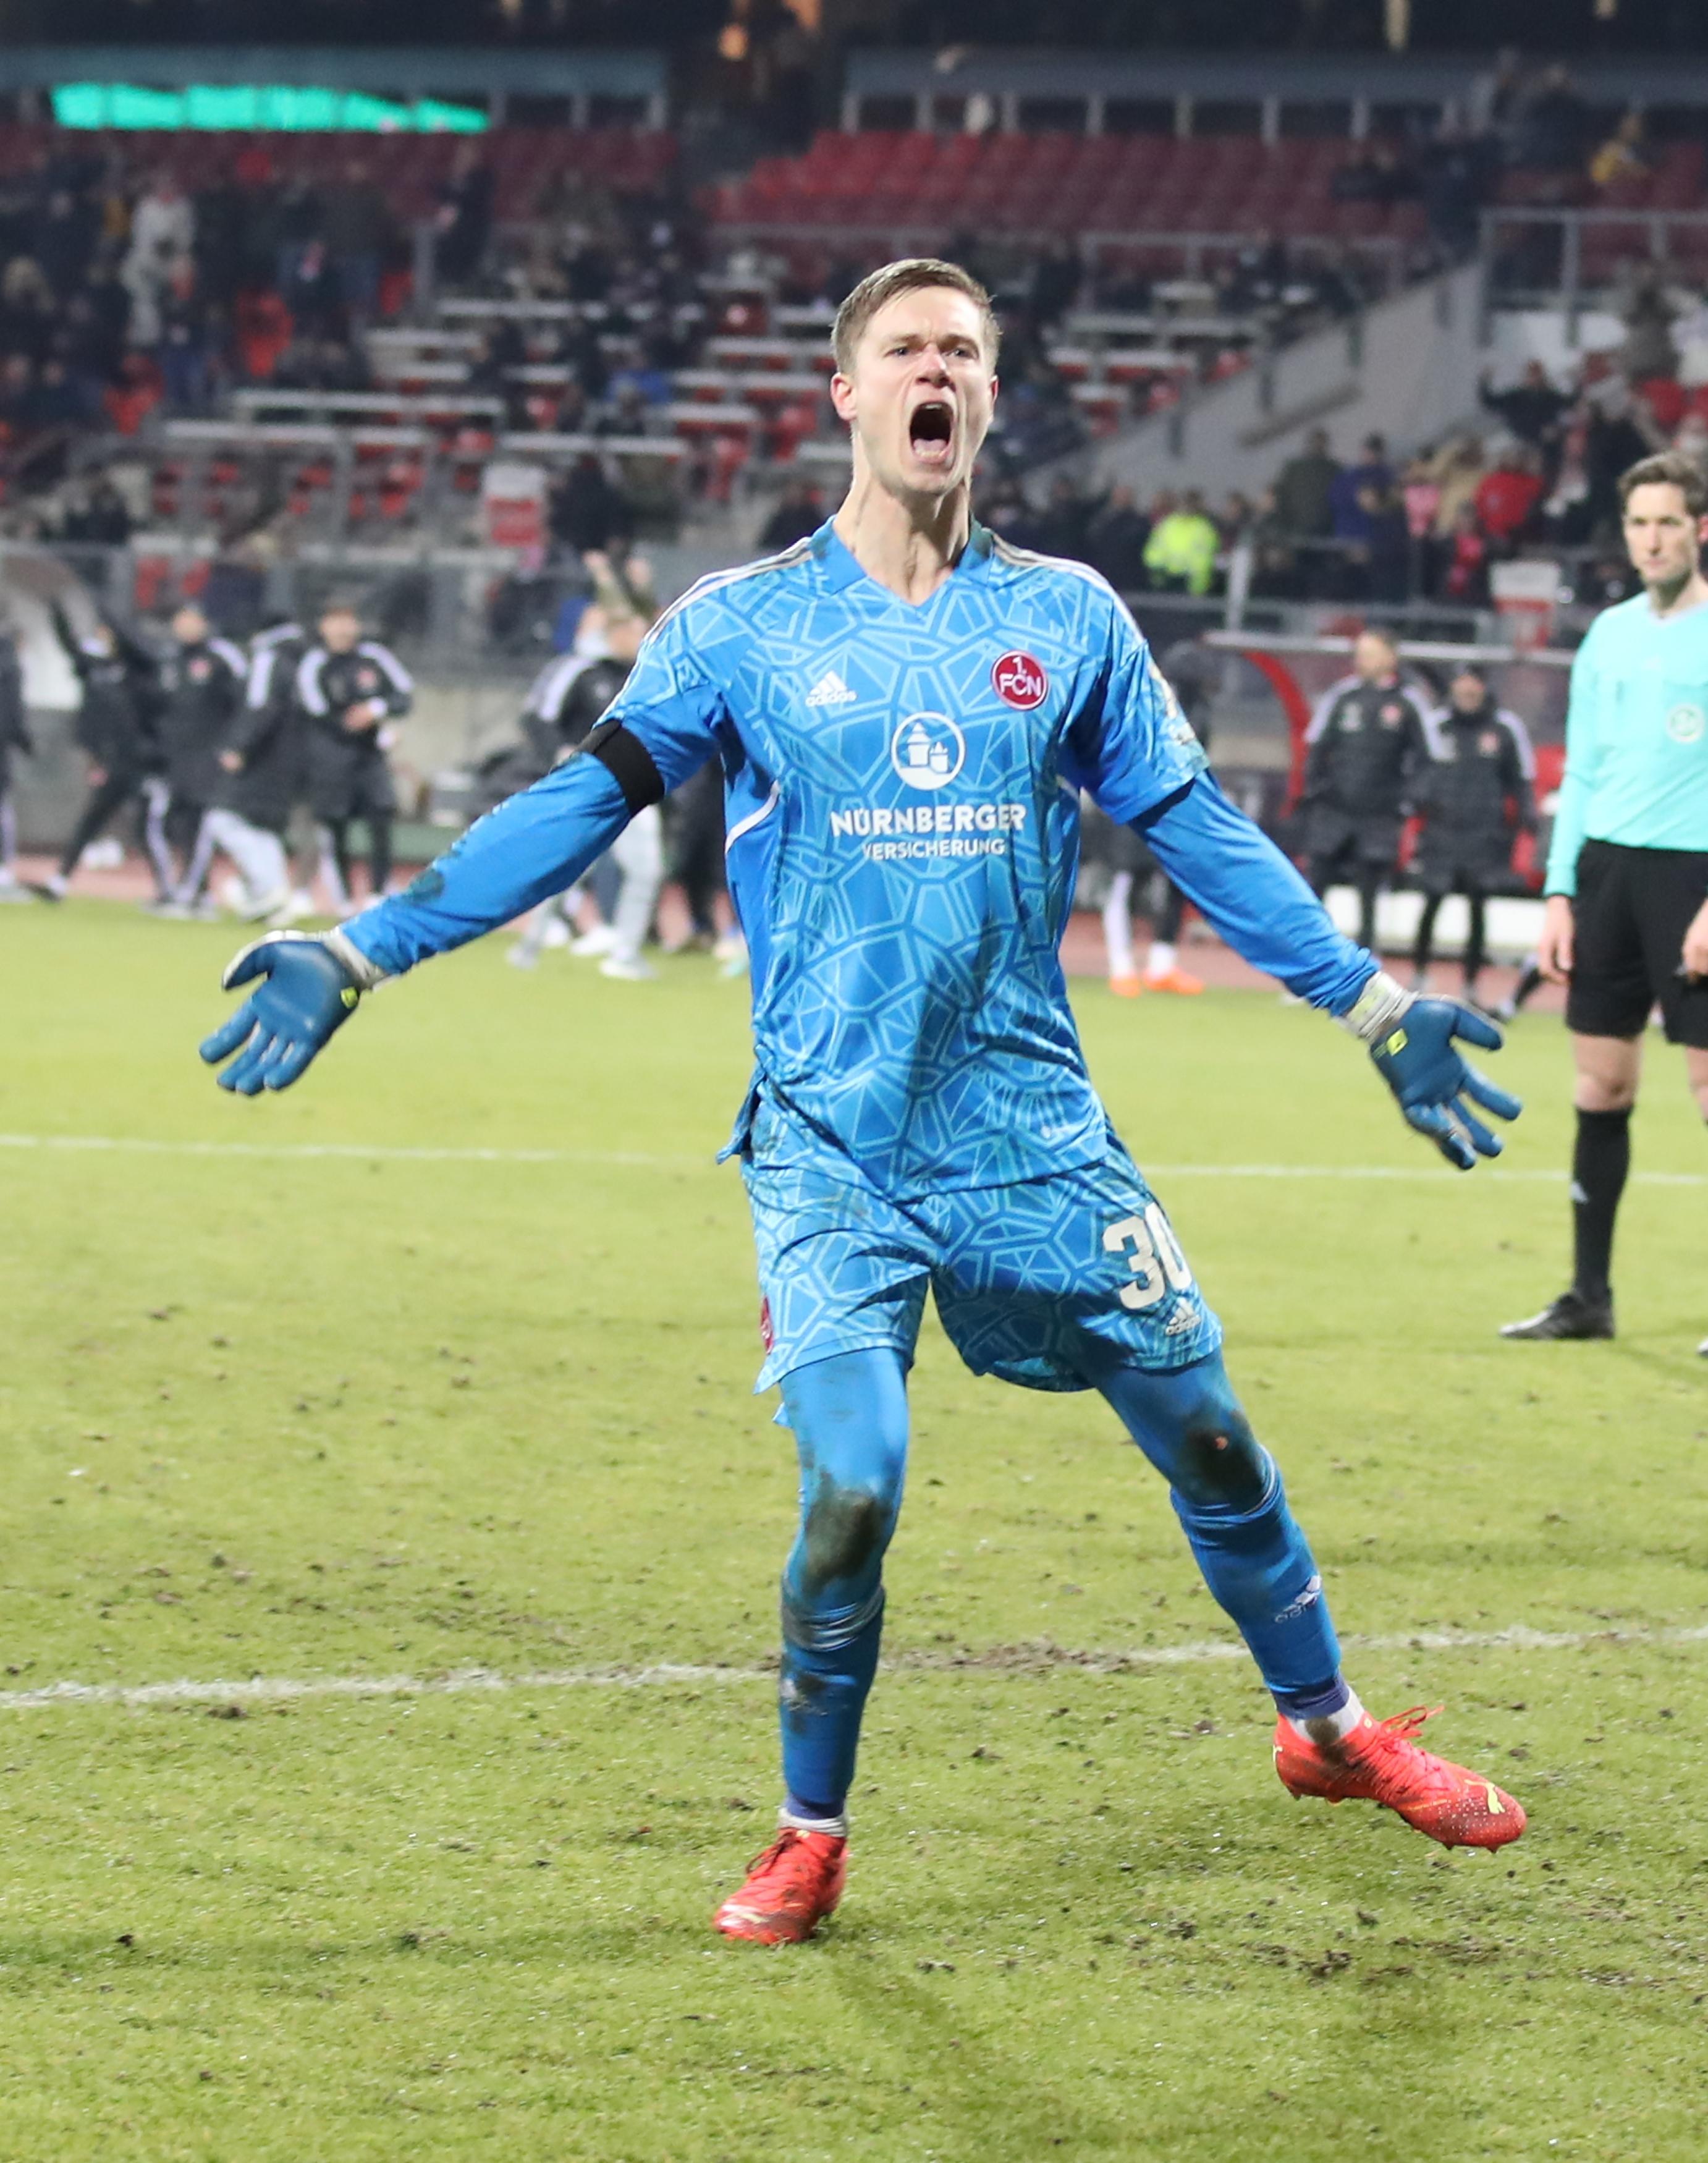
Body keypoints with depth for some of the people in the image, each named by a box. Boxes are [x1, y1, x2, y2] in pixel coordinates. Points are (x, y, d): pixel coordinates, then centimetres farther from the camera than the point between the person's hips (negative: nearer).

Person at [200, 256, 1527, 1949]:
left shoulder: (1067, 618, 5)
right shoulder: (740, 626, 0)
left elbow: (1202, 836, 11)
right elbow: (575, 808, 0)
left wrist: (1380, 1010, 10)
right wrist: (356, 955, -6)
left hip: (1035, 1129, 2)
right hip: (832, 1145, -2)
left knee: (1207, 1433, 6)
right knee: (852, 1487, -16)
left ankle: (1327, 1729, 32)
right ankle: (811, 1841, 7)